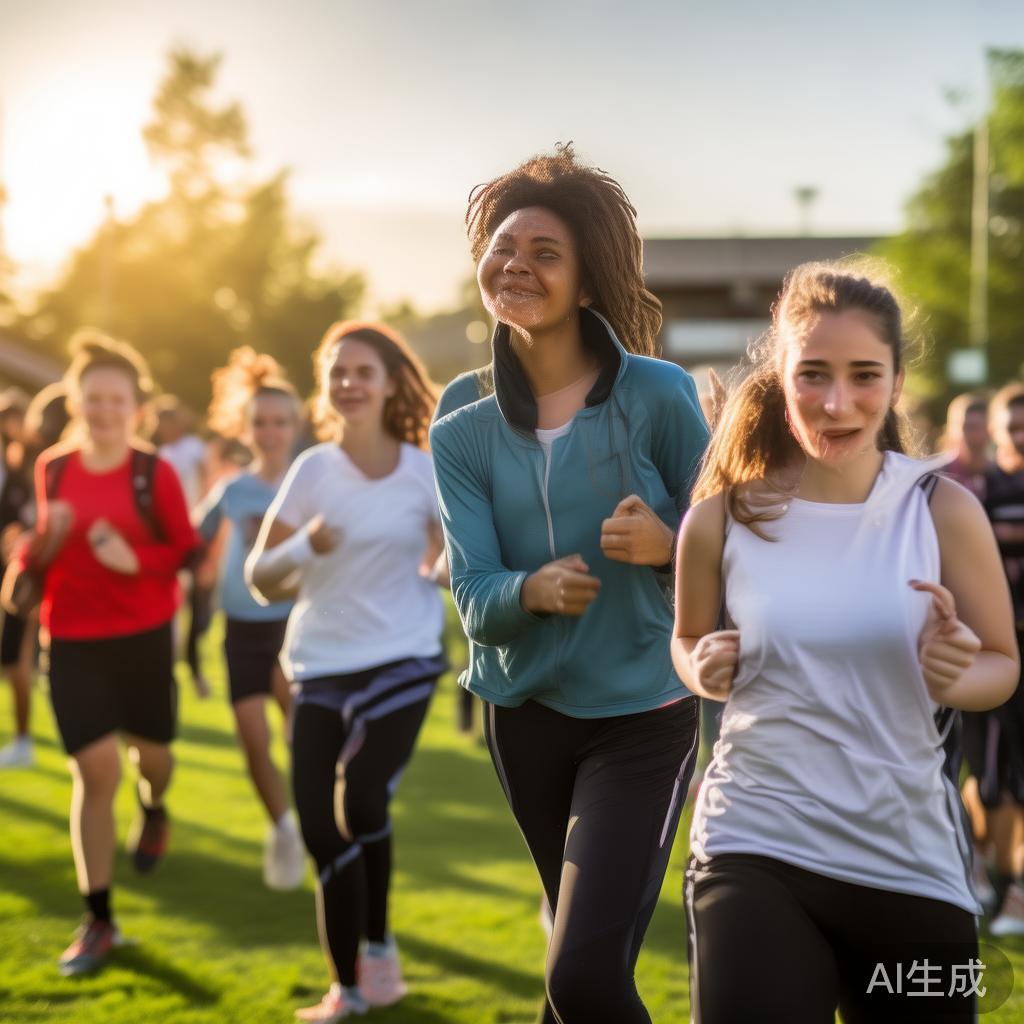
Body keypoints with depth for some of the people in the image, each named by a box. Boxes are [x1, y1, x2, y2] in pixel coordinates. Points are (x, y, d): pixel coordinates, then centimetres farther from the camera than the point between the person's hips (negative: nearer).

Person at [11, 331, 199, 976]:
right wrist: (43, 541, -13)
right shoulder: (53, 469, -1)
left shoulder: (155, 473, -9)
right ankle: (99, 920, 3)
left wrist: (134, 560, -22)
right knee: (96, 769, -6)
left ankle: (154, 812, 58)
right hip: (73, 640, 1)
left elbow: (186, 553, -5)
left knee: (151, 750, 17)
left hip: (145, 635, -1)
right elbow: (43, 552, 10)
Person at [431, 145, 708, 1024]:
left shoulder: (658, 396, -11)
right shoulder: (463, 431, -2)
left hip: (643, 718, -4)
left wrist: (667, 547, -26)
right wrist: (533, 591, -31)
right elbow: (475, 599, -10)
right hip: (526, 713, 4)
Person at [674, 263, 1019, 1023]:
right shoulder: (724, 516, -4)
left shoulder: (944, 510, -6)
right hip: (755, 845, -1)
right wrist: (705, 670, -8)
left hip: (910, 858, 1)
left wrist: (954, 677, -17)